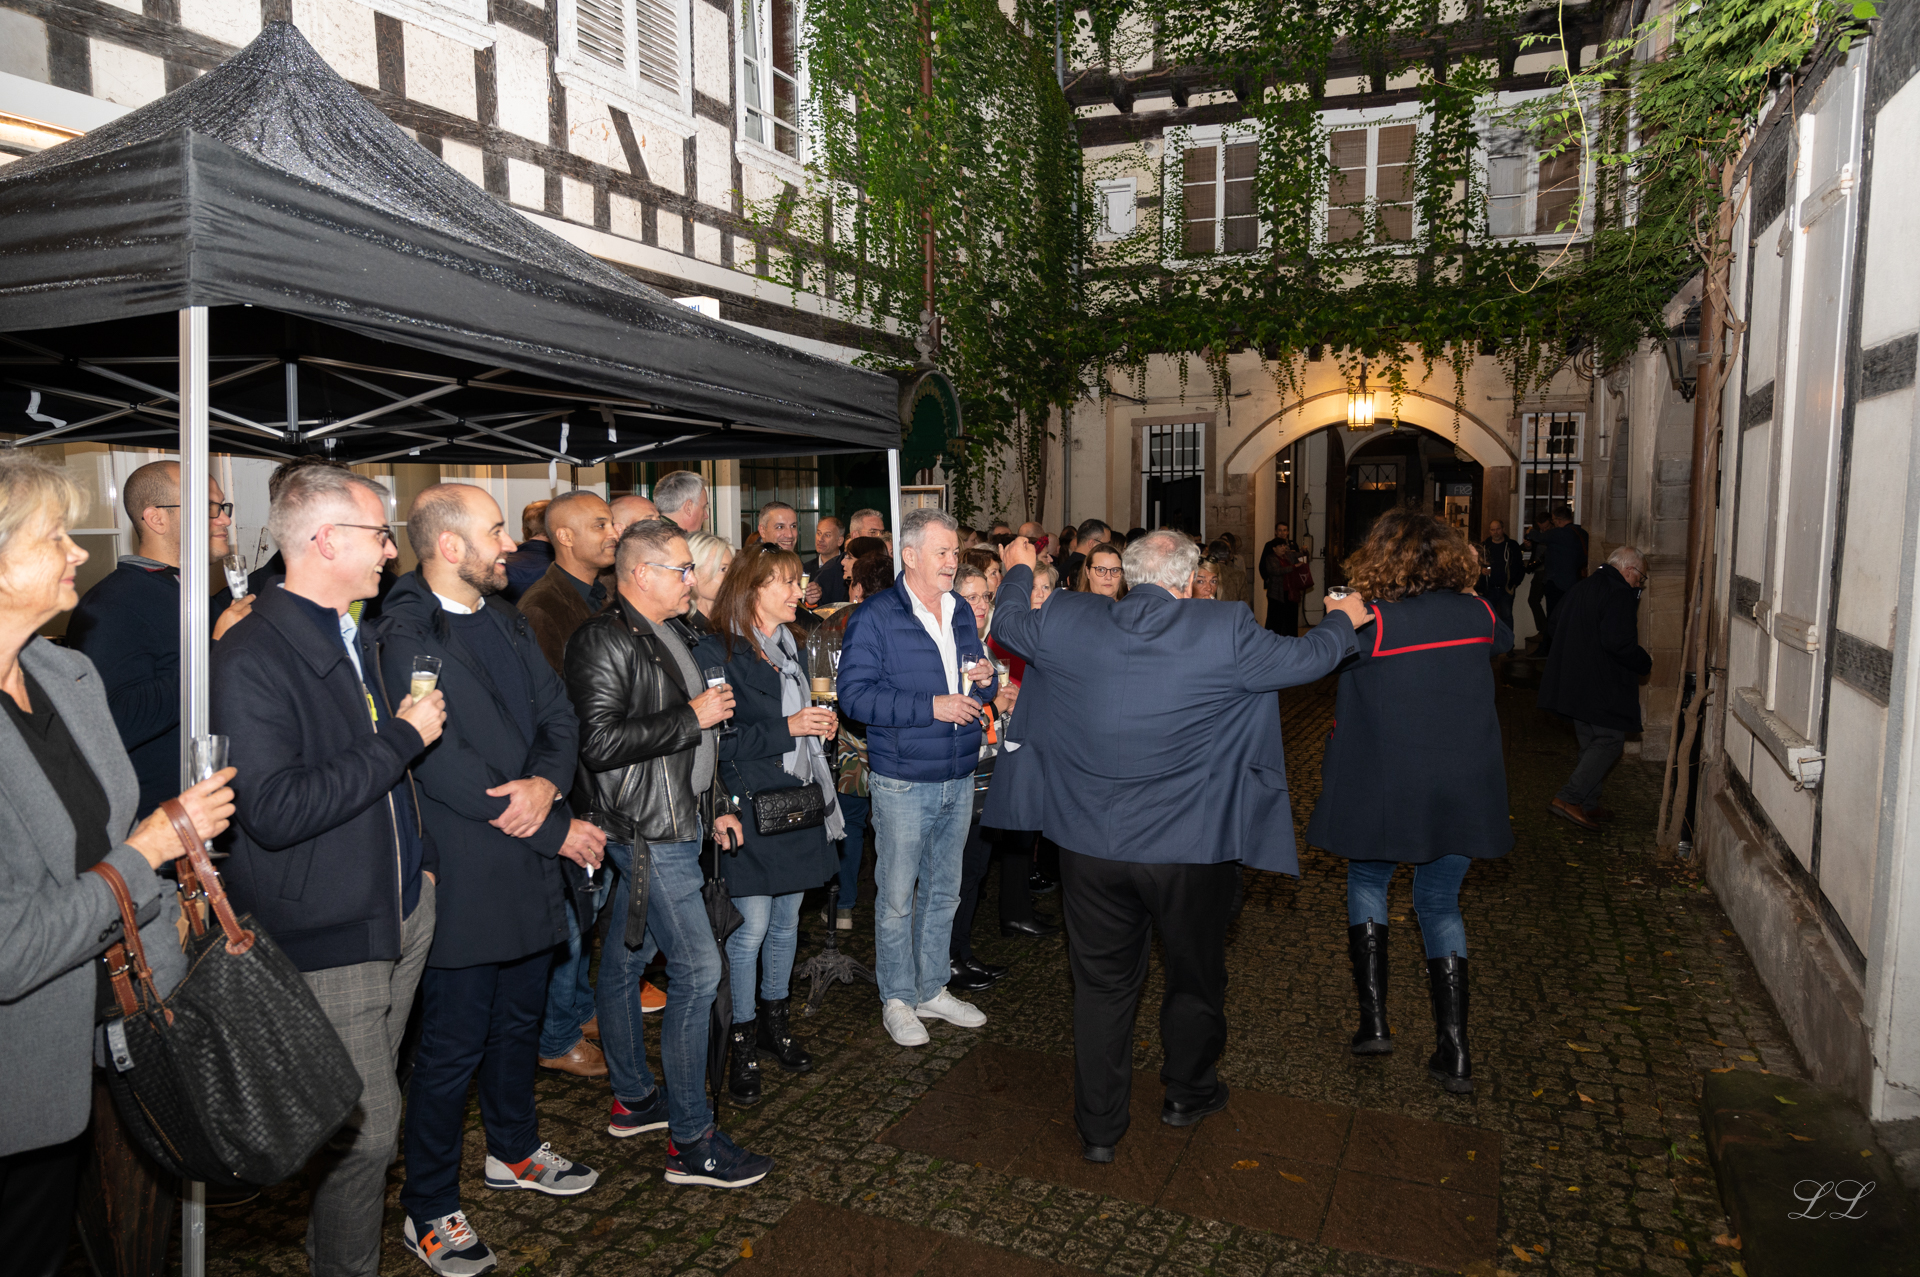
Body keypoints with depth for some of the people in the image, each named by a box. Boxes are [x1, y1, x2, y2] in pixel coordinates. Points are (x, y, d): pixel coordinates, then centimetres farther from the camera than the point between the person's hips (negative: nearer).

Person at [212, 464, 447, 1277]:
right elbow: (273, 809, -28)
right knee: (367, 1127, 0)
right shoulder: (249, 661, -18)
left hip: (402, 912, 8)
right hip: (328, 939, -8)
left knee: (369, 1111, 18)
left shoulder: (363, 639, 11)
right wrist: (401, 738, -21)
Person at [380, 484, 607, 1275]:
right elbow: (447, 771, -22)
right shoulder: (406, 639, -18)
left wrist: (547, 780, -14)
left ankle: (515, 1151, 43)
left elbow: (558, 715, 8)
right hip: (466, 877, -8)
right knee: (453, 1047, 6)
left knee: (520, 1021, 22)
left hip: (531, 865, 8)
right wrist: (559, 831, -16)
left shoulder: (505, 618, 9)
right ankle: (428, 1211, 25)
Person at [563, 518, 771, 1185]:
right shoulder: (604, 641, -16)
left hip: (673, 824, 10)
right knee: (697, 968, -7)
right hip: (647, 832, -10)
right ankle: (691, 1141, 3)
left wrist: (717, 803, 21)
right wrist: (692, 716, -20)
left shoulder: (671, 635, 15)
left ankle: (633, 1099, 31)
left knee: (624, 956, 18)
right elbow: (600, 741, -26)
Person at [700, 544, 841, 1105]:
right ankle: (741, 1042, 14)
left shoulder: (789, 649, 14)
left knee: (787, 918, 15)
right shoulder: (718, 653, -12)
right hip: (751, 809, -8)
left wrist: (819, 725, 6)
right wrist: (786, 728, -20)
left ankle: (774, 1020, 32)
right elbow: (717, 740, -19)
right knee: (751, 927, -3)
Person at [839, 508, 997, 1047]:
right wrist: (930, 707, -23)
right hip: (903, 783, -6)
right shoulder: (875, 617, -9)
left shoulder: (961, 612, 11)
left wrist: (986, 679, -5)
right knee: (897, 897, 4)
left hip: (959, 778, 6)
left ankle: (932, 990, 30)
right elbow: (855, 693, -18)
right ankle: (897, 999, 21)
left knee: (944, 891, 16)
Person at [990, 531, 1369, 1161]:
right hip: (1192, 849, -2)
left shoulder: (1066, 622, -7)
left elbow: (1008, 622, 12)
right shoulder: (1225, 633, -15)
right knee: (1196, 976, 22)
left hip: (1092, 845, 2)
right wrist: (1344, 619, 20)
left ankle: (1098, 1128, 27)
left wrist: (1019, 570, 32)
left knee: (1102, 983, 15)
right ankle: (1188, 1093, 43)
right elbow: (1303, 658, -2)